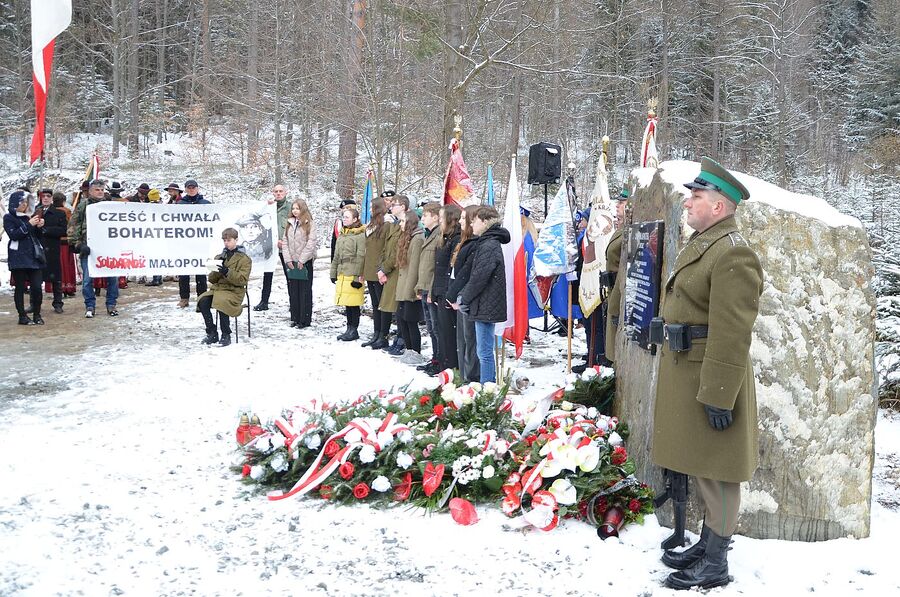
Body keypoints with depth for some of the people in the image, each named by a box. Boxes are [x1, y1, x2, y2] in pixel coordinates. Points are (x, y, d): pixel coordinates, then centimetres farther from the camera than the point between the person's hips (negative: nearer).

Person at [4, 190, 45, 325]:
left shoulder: (30, 216, 16)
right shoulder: (9, 217, 1)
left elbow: (37, 236, 20)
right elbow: (13, 235, -12)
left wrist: (39, 227, 0)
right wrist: (28, 225, -16)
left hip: (33, 256, 4)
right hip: (18, 258, -4)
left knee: (37, 287, -3)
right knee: (20, 287, 1)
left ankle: (37, 315, 8)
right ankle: (22, 316, 7)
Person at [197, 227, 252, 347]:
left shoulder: (244, 259, 3)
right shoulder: (220, 257, 19)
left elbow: (242, 280, -9)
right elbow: (212, 280, 16)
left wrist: (227, 272, -22)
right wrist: (215, 272, -6)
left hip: (234, 291, -5)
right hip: (217, 288, 5)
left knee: (221, 303, -36)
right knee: (203, 301, -25)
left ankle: (226, 335, -21)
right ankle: (212, 333, -15)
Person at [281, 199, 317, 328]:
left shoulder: (309, 224, -5)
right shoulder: (289, 224, 10)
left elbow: (311, 243, -10)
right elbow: (285, 241, 7)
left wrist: (302, 260, -13)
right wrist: (288, 259, -3)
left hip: (305, 262, -5)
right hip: (292, 262, 5)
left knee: (305, 291, -1)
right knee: (293, 291, 8)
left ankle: (305, 320, 2)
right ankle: (295, 318, 15)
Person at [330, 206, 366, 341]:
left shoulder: (360, 235, -9)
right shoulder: (342, 234, 17)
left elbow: (361, 257, -13)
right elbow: (336, 256, 22)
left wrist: (358, 277, -16)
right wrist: (333, 273, 19)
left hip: (353, 274, -8)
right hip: (342, 273, 8)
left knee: (353, 303, -4)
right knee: (347, 304, 11)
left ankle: (354, 330, 5)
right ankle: (350, 329, 19)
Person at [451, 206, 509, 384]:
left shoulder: (489, 246, -16)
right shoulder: (485, 243, 15)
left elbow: (479, 278, -19)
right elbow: (475, 276, 17)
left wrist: (462, 300, -9)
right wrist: (462, 296, 8)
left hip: (485, 307, -10)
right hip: (485, 306, 10)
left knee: (484, 351, -4)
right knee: (483, 351, 16)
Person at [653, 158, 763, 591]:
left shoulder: (733, 254, -20)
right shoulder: (700, 244, 13)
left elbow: (731, 334, -25)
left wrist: (719, 396, -25)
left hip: (710, 375, -10)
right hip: (685, 370, 10)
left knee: (715, 471, 0)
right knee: (699, 465, 19)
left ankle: (715, 565, 11)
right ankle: (707, 545, 33)